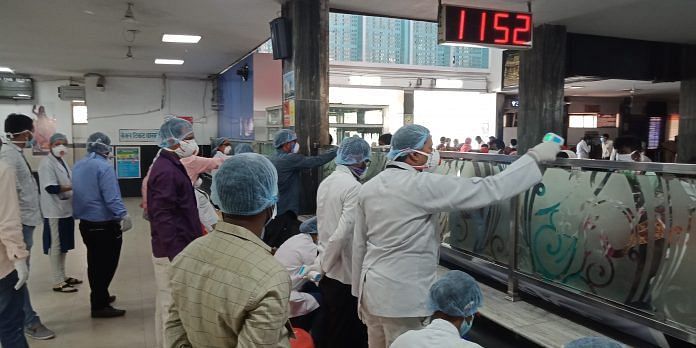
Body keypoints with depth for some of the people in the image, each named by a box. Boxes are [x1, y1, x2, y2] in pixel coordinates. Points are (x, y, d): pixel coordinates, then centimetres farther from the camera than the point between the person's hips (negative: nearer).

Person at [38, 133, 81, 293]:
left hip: (66, 210, 9)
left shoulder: (62, 162, 14)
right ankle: (57, 282, 9)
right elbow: (51, 188, -22)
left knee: (64, 246, 17)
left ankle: (62, 277, 28)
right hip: (55, 212, -9)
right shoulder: (47, 163, -13)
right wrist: (73, 187, -19)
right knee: (56, 246, 1)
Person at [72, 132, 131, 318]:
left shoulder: (77, 166, 10)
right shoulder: (104, 166, -18)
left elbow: (79, 192, 19)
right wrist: (123, 214, -29)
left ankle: (100, 297, 32)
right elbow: (111, 197, -26)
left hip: (85, 223, 9)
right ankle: (99, 306, 2)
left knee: (94, 262, 19)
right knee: (107, 263, -1)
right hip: (105, 224, -9)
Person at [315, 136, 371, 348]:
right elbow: (343, 233, -24)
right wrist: (326, 264, -12)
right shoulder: (354, 187, -19)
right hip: (344, 272, -8)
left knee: (328, 327, 22)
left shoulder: (325, 183, 6)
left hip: (328, 269, 8)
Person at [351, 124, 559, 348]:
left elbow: (359, 244, 9)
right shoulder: (423, 185, -18)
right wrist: (534, 157, -7)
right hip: (401, 295, -7)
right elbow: (489, 189, -17)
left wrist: (359, 291, 19)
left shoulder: (369, 187, 3)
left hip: (372, 288, 7)